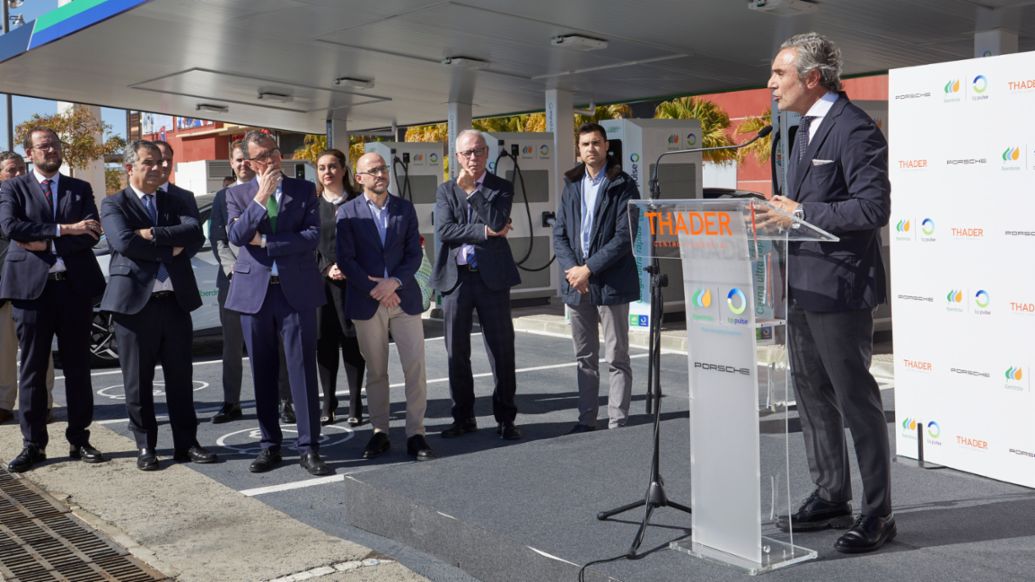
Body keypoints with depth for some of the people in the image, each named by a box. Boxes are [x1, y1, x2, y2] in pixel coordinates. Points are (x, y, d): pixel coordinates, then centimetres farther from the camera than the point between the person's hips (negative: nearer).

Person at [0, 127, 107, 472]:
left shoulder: (81, 189, 13)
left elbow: (91, 234, -1)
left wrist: (47, 243, -12)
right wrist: (65, 229, -15)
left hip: (75, 287, 2)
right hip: (31, 286, -2)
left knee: (78, 367, 6)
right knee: (32, 369, 3)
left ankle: (79, 440, 14)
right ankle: (33, 445, 11)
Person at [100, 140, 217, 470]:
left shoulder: (175, 203, 14)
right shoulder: (114, 205, 3)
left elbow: (195, 235, -5)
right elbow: (124, 242, -16)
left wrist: (154, 234, -14)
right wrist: (171, 249, -10)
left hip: (176, 300, 4)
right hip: (135, 301, -3)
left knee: (181, 377, 8)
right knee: (138, 380, 4)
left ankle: (186, 443, 17)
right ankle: (145, 446, 16)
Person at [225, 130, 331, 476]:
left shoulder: (305, 190, 6)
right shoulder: (238, 195, 9)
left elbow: (312, 236, -7)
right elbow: (236, 235, -8)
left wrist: (265, 241, -9)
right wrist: (261, 197, -14)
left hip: (297, 290, -2)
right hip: (254, 291, 2)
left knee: (303, 370, -4)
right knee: (263, 373, 8)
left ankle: (309, 448, 2)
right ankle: (270, 445, 19)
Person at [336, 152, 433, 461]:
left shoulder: (405, 208, 8)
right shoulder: (347, 212, 2)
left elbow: (414, 253, 4)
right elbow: (346, 259, -4)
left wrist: (394, 282, -12)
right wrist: (374, 290, -13)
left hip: (404, 297, 1)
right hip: (366, 301, -1)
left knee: (415, 367, -4)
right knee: (376, 371, 6)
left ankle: (415, 433, 2)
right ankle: (379, 432, 15)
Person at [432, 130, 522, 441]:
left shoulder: (501, 188, 6)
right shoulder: (446, 190, 10)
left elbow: (498, 223, -13)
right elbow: (444, 231, -5)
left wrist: (471, 189, -10)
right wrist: (483, 232, -12)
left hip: (492, 276, -2)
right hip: (456, 277, 2)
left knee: (501, 350, 1)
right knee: (456, 351, 7)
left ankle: (505, 417, 11)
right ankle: (463, 417, 19)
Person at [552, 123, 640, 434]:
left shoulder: (623, 186, -4)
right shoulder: (571, 186, 12)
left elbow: (624, 236, -12)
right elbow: (559, 234, 8)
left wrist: (589, 269, -15)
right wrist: (573, 270, -8)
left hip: (611, 283, -5)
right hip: (576, 283, 5)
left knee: (617, 358, 1)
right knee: (584, 358, 12)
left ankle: (617, 421, 7)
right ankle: (586, 419, 21)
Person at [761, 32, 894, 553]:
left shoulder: (854, 129, -14)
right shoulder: (806, 130, 15)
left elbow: (874, 207, -21)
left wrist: (800, 214, -21)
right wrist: (781, 211, 6)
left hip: (839, 288, -10)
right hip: (803, 286, 10)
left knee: (856, 399, -1)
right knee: (813, 396, 15)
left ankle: (877, 513, 11)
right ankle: (830, 498, 28)